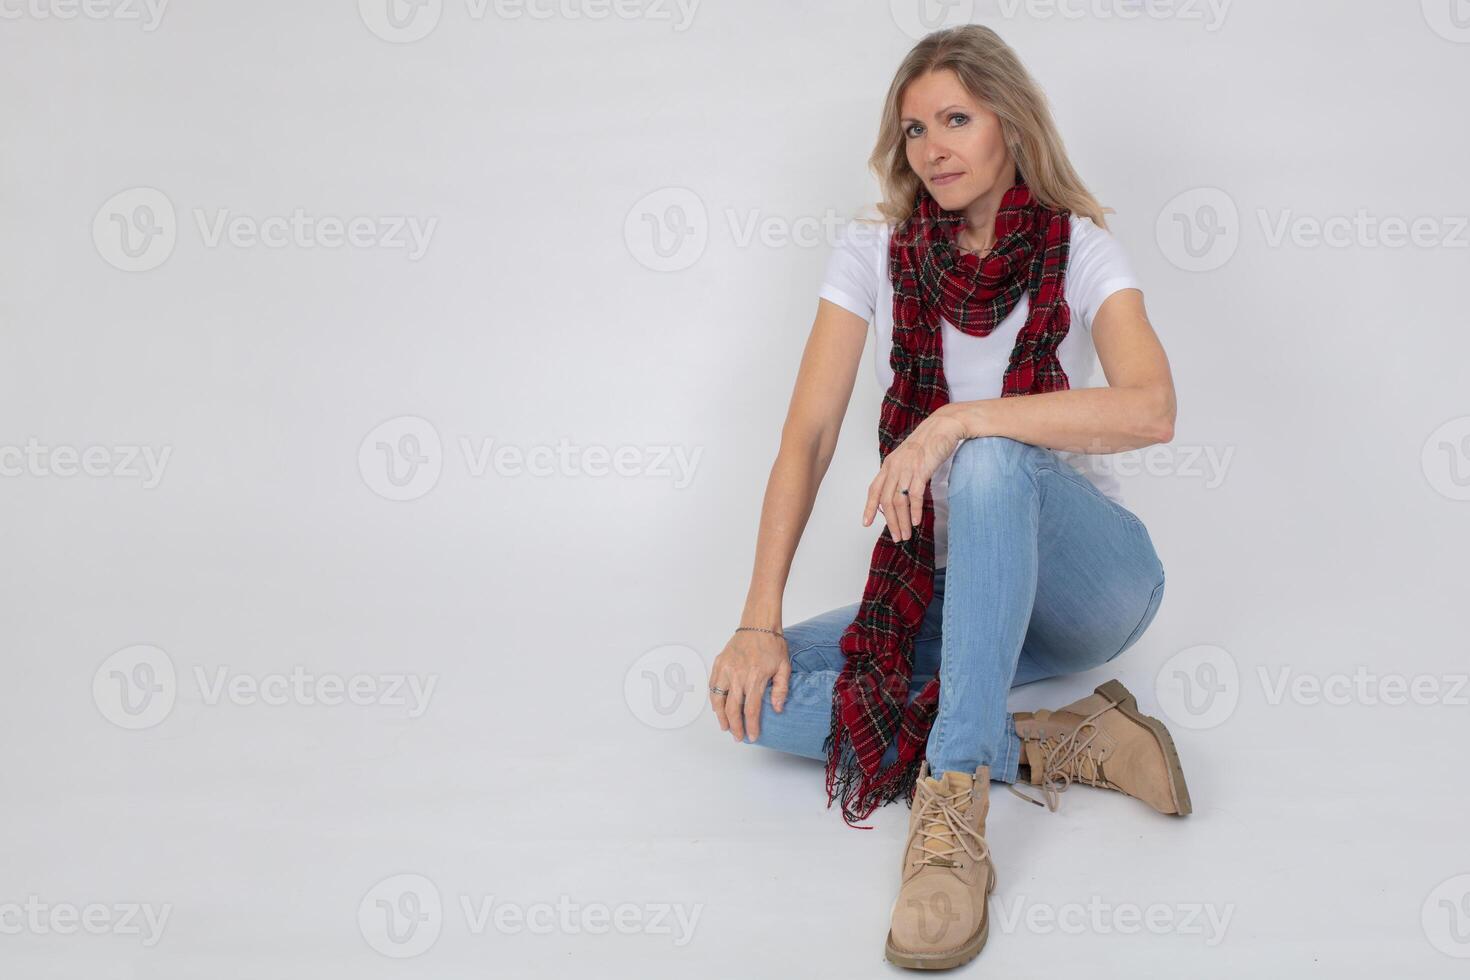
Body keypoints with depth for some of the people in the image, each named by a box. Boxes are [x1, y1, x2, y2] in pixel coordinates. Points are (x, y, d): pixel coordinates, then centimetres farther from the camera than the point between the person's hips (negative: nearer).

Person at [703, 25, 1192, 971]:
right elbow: (808, 435, -6)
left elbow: (1151, 410, -26)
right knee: (761, 694, -21)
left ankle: (954, 797, -39)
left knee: (991, 460, -37)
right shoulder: (874, 252, 1)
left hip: (1086, 579, -3)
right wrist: (760, 622, -15)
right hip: (954, 592, 4)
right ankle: (1064, 746, -21)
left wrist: (961, 418, -34)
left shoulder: (1081, 251, -7)